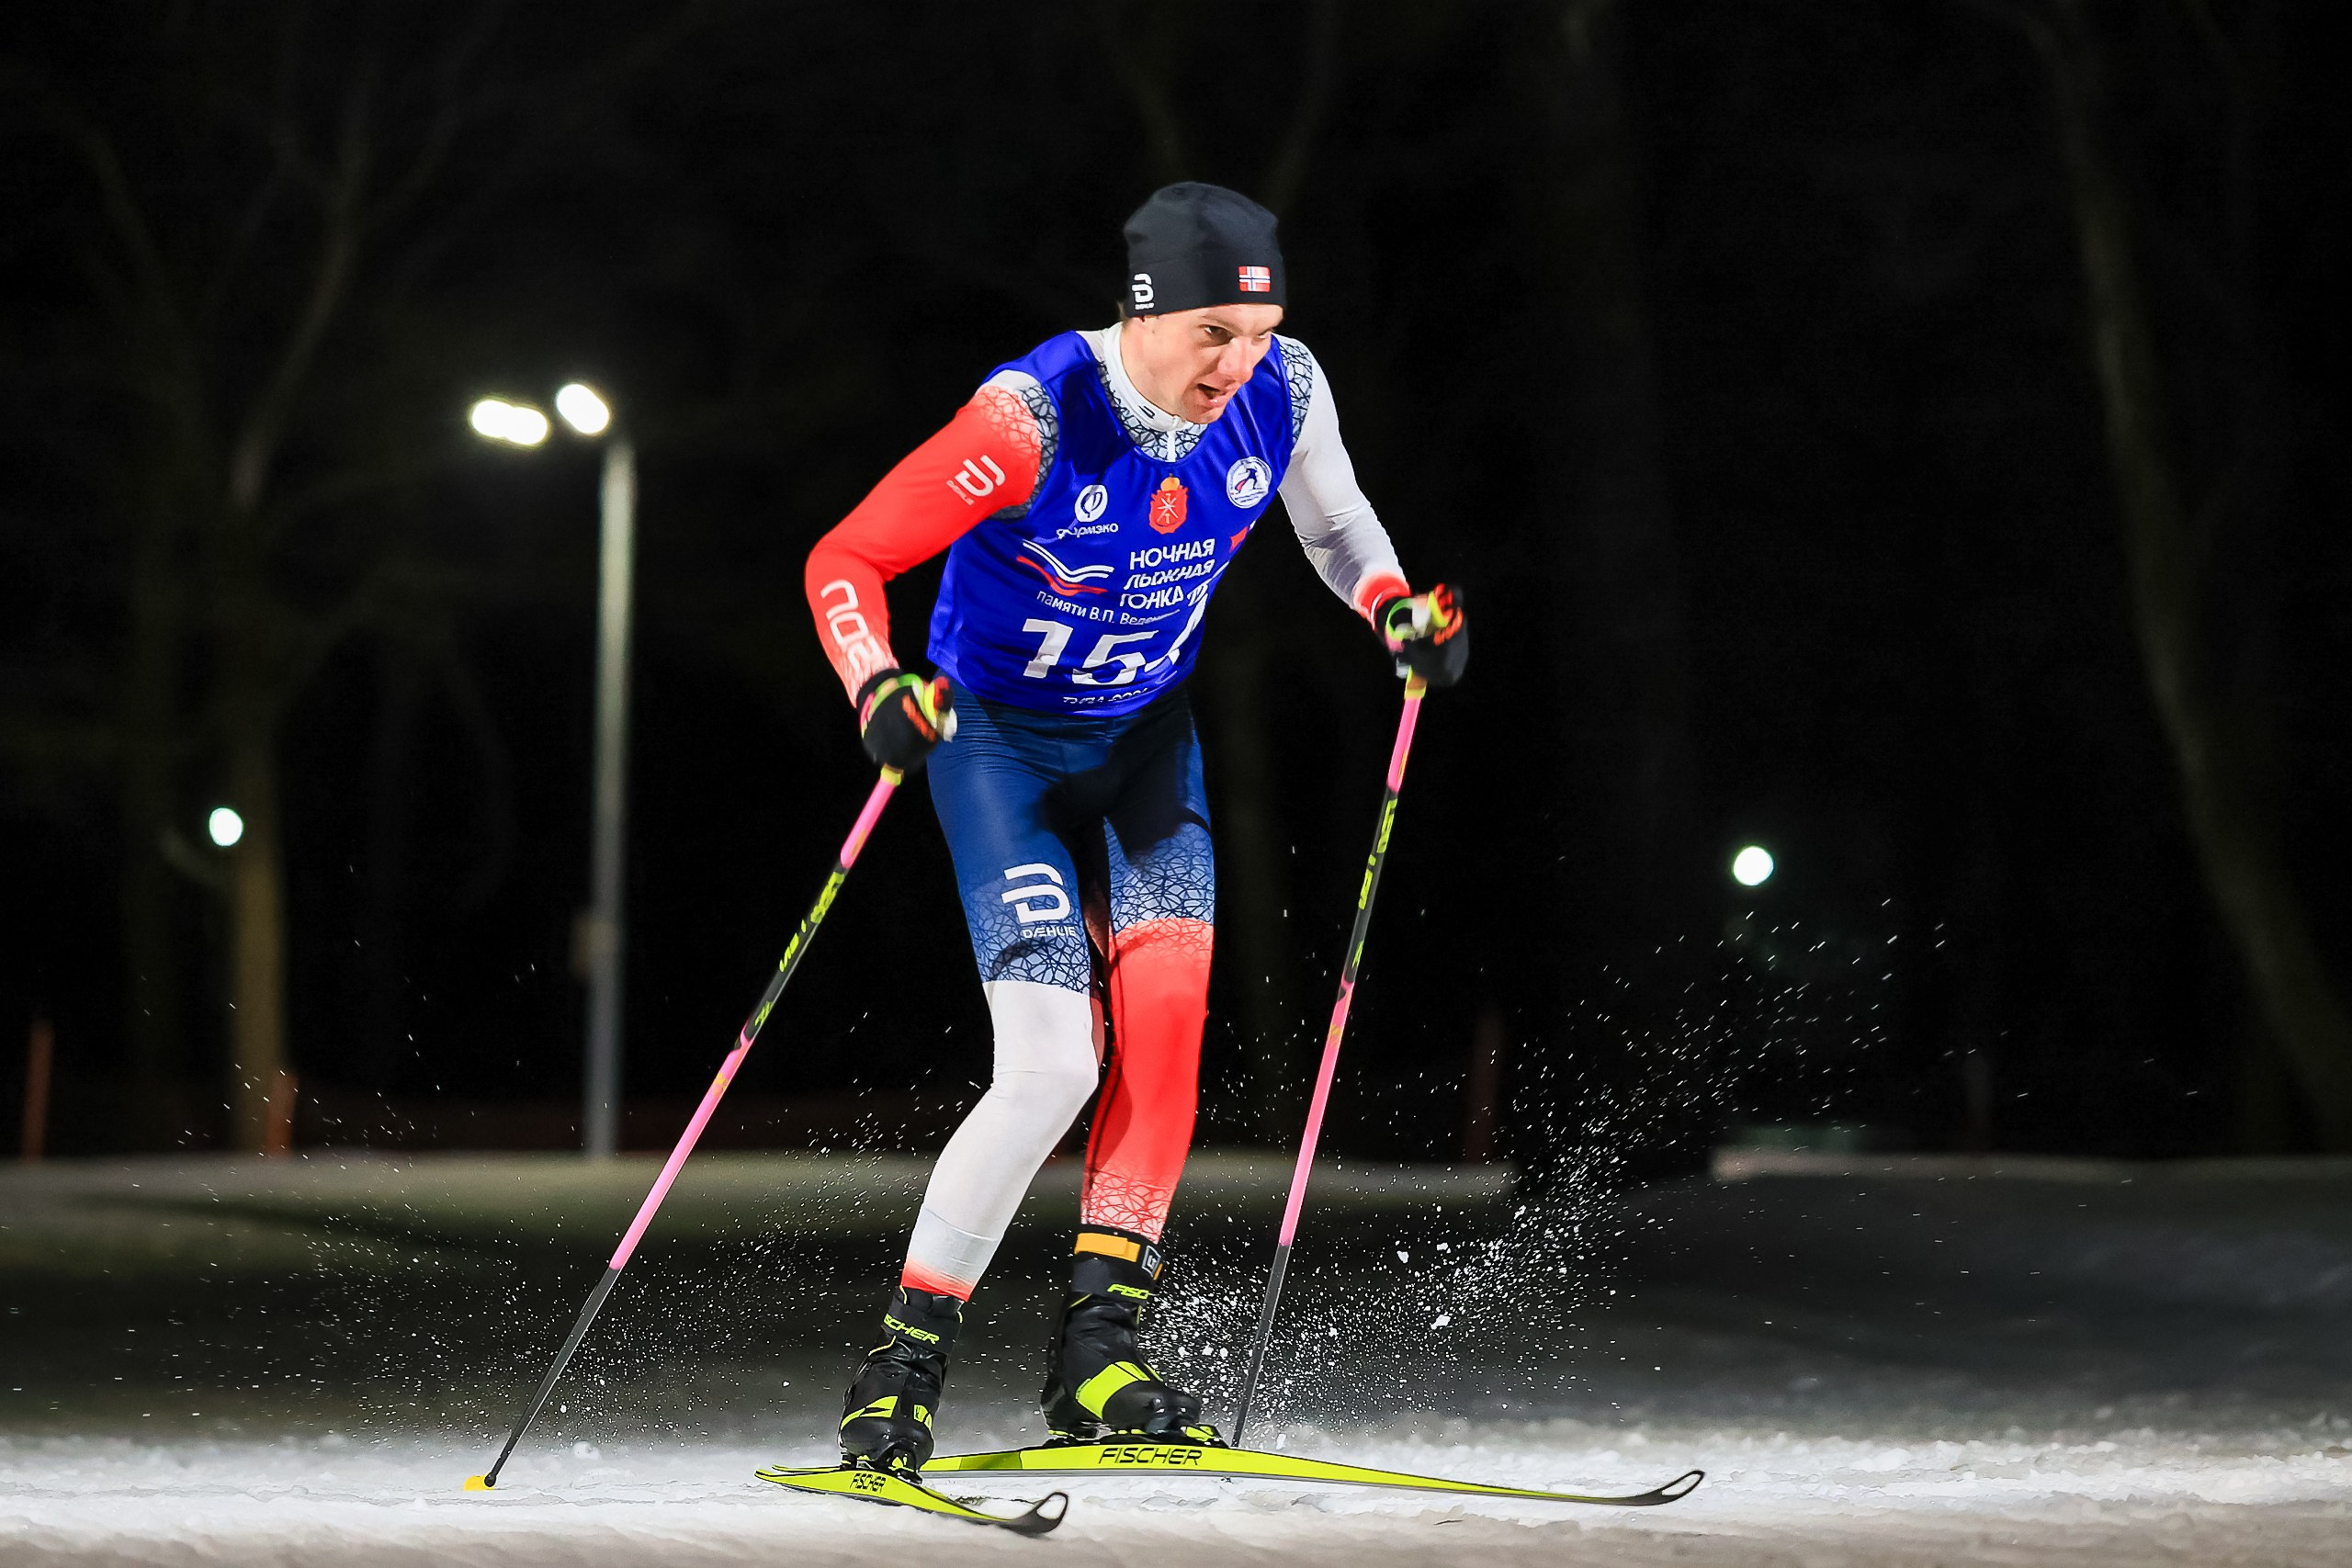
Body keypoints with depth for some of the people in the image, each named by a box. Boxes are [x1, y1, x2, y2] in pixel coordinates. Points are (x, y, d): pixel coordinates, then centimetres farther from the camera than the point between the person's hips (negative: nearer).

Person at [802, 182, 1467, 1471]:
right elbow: (846, 560, -25)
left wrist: (1397, 609, -12)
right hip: (1000, 738, -4)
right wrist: (880, 691, -42)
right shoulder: (1036, 417, -29)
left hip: (1144, 736, 4)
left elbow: (1335, 523, 8)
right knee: (1055, 1064, -16)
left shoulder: (1283, 395, -15)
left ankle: (1099, 1351, -16)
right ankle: (903, 1364, -1)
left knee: (1167, 982, -21)